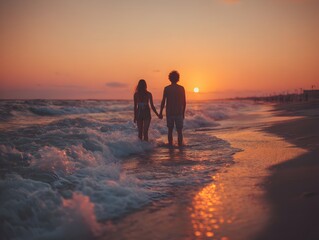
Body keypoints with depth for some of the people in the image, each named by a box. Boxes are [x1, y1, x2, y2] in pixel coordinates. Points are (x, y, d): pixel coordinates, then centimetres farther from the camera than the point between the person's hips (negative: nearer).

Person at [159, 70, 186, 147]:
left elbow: (163, 102, -7)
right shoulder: (181, 88, -1)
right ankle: (180, 146, 7)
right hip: (179, 113, 1)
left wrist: (161, 113, 3)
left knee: (170, 130, 11)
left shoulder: (167, 88, -6)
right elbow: (184, 102, 3)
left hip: (169, 113, 0)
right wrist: (183, 113, 14)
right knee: (179, 131, 7)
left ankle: (170, 146, 13)